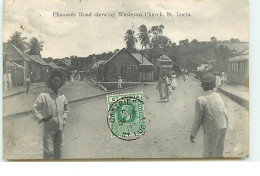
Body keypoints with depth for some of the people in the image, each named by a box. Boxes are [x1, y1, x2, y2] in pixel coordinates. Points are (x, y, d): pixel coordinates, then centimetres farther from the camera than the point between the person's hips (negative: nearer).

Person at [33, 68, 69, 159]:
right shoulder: (43, 96, -9)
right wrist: (42, 118, -11)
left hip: (60, 128, 5)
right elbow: (36, 108, -1)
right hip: (49, 128, -5)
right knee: (48, 150, -5)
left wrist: (64, 119, 8)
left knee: (58, 148, 16)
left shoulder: (62, 96, 5)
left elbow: (66, 109, 20)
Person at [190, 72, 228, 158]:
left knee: (208, 155, 6)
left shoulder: (201, 100, -15)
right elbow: (225, 115, 8)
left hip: (211, 131, -6)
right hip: (223, 128, 7)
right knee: (219, 154, 19)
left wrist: (192, 134, 0)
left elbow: (197, 120, -12)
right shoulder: (218, 96, 4)